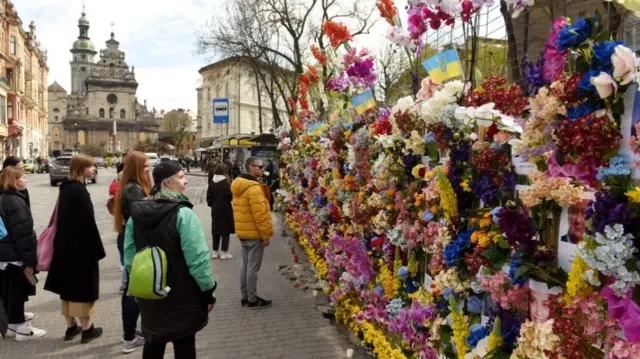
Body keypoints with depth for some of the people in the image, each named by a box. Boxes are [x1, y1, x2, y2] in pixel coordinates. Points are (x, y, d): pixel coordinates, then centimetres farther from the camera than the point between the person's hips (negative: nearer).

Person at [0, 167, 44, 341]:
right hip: (15, 256, -9)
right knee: (17, 292, -1)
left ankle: (15, 318, 32)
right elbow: (22, 234, -23)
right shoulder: (16, 202, -20)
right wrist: (29, 260, -21)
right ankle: (21, 328, 8)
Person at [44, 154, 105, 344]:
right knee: (82, 285, 1)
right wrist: (97, 249, -16)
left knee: (69, 285, 14)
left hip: (65, 245, 9)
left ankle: (71, 327, 25)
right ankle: (86, 329, 11)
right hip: (81, 247, -9)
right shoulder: (79, 191, -18)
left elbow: (62, 218, 15)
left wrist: (62, 241, 20)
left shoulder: (66, 188, 10)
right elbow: (88, 223, -20)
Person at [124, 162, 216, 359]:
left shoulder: (136, 214, 0)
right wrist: (208, 291, -11)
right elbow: (197, 260, -23)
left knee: (153, 343, 21)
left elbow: (130, 258, 6)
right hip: (182, 295, -6)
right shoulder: (183, 214, -20)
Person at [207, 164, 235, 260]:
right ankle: (224, 252, 3)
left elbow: (209, 196, 7)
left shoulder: (212, 183, 5)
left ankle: (215, 252, 18)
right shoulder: (225, 183, -15)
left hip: (215, 210, 6)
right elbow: (230, 196, -18)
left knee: (216, 230, 13)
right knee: (225, 231, 1)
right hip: (225, 210, -6)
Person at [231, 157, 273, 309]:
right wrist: (266, 235, -14)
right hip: (254, 233, -10)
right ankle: (253, 300, 8)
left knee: (245, 265, 16)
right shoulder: (254, 188, -21)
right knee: (253, 267, -1)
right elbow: (260, 215, -23)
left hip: (243, 232, 10)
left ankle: (245, 296, 25)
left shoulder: (239, 185, 10)